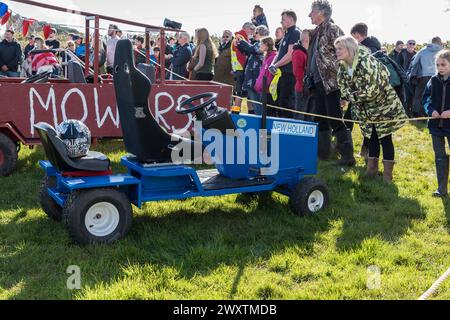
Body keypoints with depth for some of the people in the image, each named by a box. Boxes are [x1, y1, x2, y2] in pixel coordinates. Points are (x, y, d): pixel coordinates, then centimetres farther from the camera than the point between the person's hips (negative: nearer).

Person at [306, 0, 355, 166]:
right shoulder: (317, 33, 17)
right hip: (318, 82, 9)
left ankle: (348, 156, -5)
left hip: (331, 82, -9)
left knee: (335, 119, -9)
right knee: (321, 119, 14)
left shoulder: (333, 30, -8)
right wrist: (310, 80, 18)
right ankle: (323, 152, 23)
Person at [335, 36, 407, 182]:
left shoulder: (366, 62, -28)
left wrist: (350, 97, -22)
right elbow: (343, 86, 6)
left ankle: (388, 173, 6)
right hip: (367, 110, 7)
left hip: (384, 106, -7)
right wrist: (346, 97, -14)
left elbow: (372, 89, -32)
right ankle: (372, 169, 24)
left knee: (385, 138, -3)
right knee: (371, 137, 14)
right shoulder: (342, 66, -3)